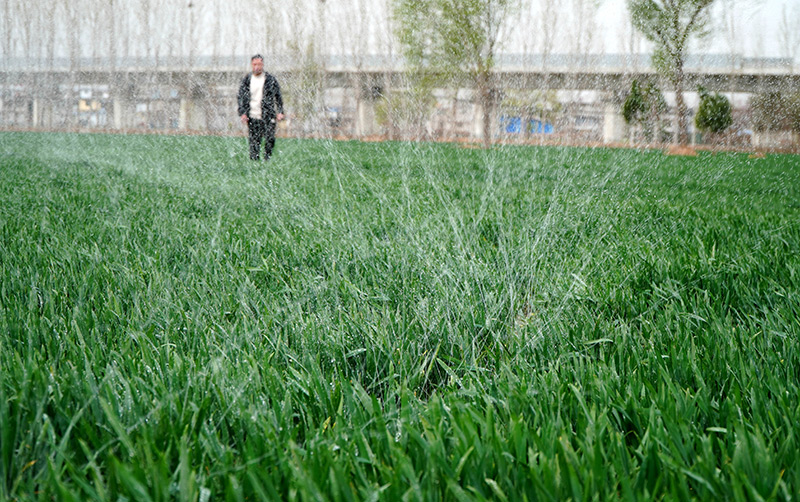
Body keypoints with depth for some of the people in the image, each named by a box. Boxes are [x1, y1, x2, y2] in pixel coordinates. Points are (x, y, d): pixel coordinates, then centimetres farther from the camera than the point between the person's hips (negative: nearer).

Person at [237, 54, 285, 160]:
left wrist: (280, 112, 0)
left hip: (268, 117, -1)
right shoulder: (246, 80, 7)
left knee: (269, 141, -9)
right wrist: (242, 113, -3)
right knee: (254, 143, 2)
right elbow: (241, 97, 8)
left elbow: (278, 97, 8)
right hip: (252, 118, 1)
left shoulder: (271, 79, 4)